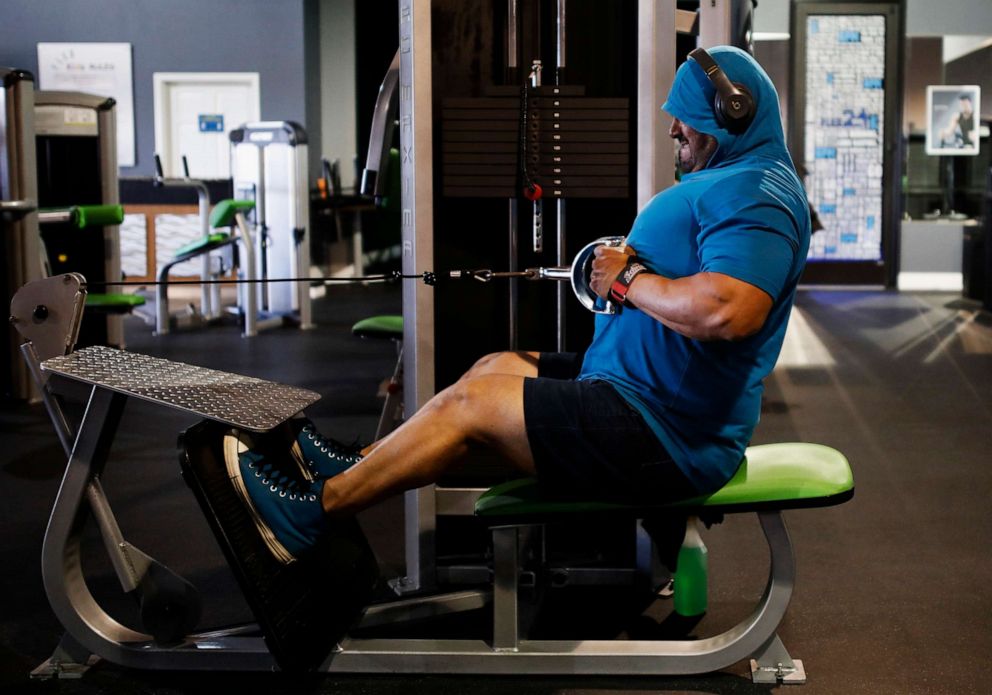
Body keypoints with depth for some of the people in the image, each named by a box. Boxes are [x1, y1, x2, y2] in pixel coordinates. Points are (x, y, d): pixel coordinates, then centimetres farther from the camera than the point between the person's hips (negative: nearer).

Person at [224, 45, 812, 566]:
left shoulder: (754, 193, -20)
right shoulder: (735, 180, 15)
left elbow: (727, 310, -35)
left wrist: (630, 279, -20)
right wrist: (629, 263, 3)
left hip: (670, 437, -10)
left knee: (472, 402, -7)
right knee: (497, 367, 13)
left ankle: (311, 508, 5)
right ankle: (356, 466, 21)